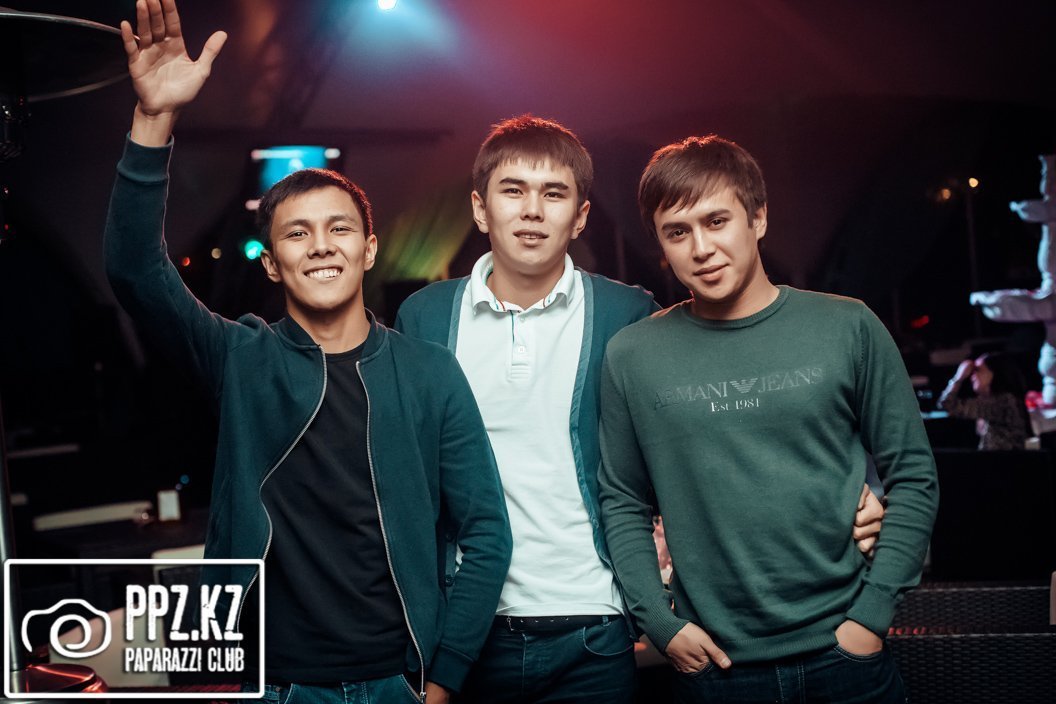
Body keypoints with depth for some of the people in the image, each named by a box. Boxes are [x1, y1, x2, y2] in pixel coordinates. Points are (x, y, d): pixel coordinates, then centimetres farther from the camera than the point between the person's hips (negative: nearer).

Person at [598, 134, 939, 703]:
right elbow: (623, 503, 5)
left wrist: (872, 611, -6)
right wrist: (660, 622, -4)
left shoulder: (847, 329, -2)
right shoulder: (632, 356, 0)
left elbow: (913, 478, 1)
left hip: (844, 654, 0)